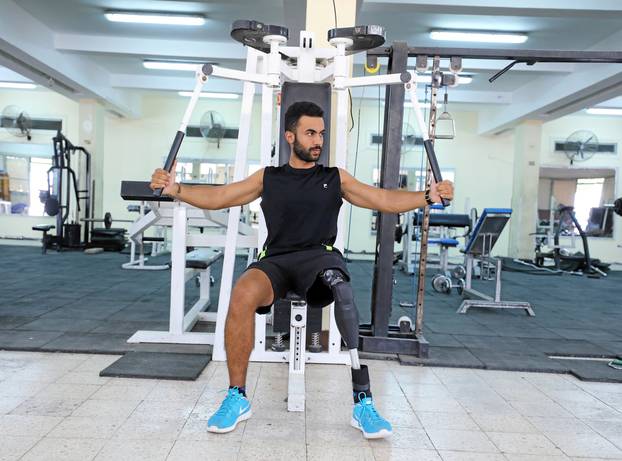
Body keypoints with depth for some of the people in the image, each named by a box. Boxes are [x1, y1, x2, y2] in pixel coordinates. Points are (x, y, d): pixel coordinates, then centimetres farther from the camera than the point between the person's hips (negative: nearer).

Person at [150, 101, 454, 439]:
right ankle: (236, 398, -14)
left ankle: (363, 402, -30)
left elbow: (385, 201, 14)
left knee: (343, 292, -37)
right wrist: (176, 190, 0)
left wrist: (428, 196, -1)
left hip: (320, 256, 0)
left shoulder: (335, 178, 19)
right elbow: (217, 197, 15)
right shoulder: (268, 177, 19)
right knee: (242, 294, -33)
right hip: (276, 259, 1)